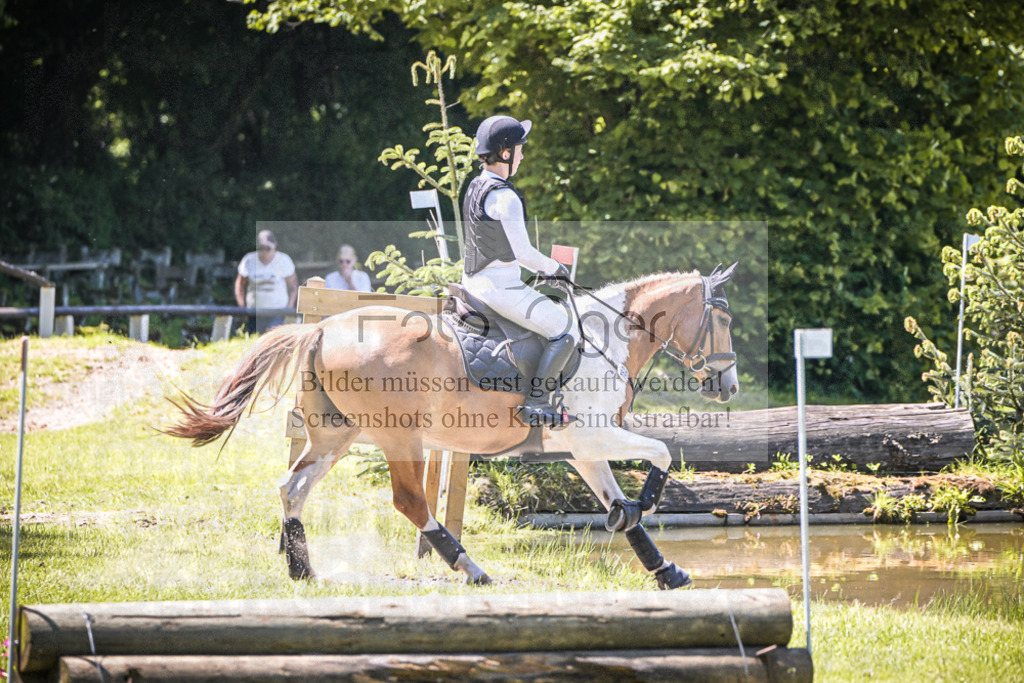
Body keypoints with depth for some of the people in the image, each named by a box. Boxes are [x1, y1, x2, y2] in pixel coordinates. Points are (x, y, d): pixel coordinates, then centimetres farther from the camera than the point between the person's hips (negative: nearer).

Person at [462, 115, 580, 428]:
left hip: (474, 281, 10)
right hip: (500, 287, -10)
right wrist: (554, 268, -2)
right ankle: (536, 404, -10)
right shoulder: (505, 197, -21)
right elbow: (523, 252, -20)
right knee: (566, 330, -6)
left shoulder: (476, 187, 9)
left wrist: (542, 268, 17)